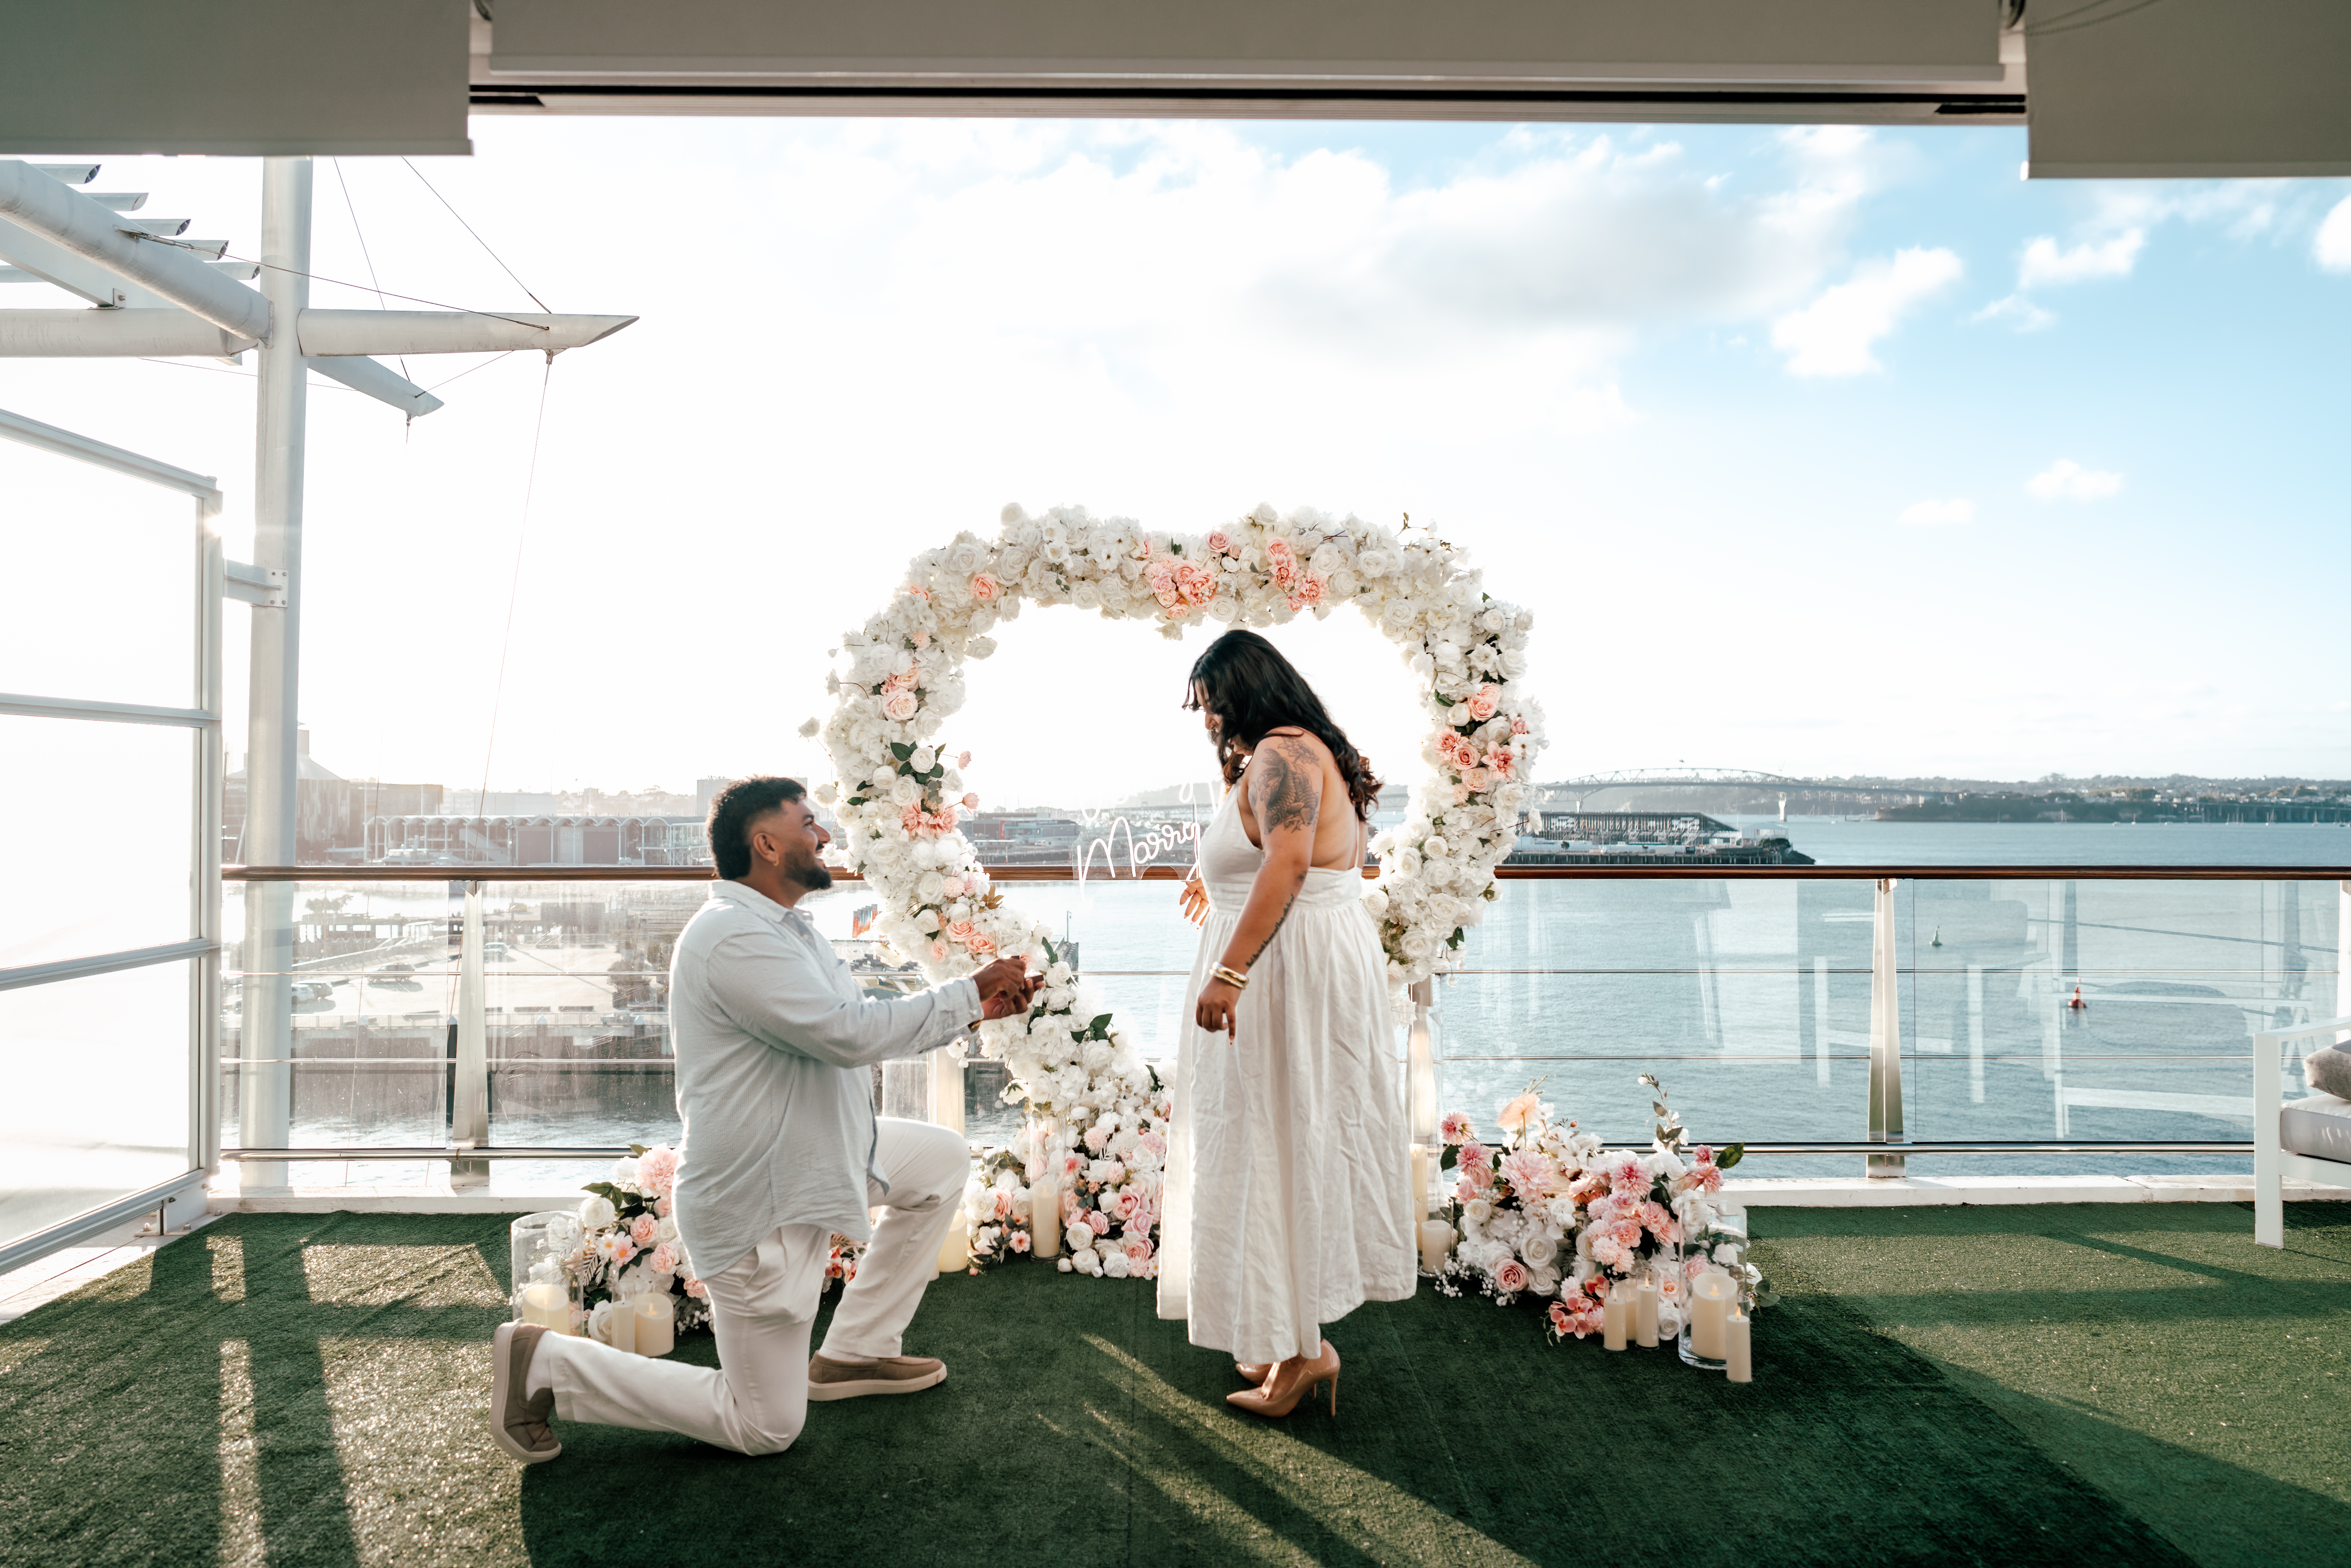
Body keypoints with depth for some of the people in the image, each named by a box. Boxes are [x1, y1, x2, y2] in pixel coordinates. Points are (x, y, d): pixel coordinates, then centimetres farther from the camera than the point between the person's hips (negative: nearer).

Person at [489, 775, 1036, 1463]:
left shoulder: (785, 929, 8)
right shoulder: (734, 939, -26)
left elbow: (868, 1022, 13)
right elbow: (850, 1033, -31)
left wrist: (977, 1007, 5)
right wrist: (969, 993, -21)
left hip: (809, 1154, 10)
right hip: (756, 1202, -10)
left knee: (944, 1159, 15)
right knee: (766, 1427, 3)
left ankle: (855, 1353, 21)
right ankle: (546, 1365, 11)